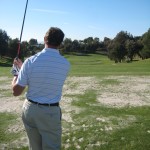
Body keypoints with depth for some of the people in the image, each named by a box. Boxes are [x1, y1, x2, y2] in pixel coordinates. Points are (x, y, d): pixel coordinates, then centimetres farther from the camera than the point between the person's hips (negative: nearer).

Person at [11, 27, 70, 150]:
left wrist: (15, 74, 12)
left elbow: (16, 92, -8)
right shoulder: (65, 64, -9)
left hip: (30, 109, 1)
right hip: (51, 112, -1)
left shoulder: (30, 61, -14)